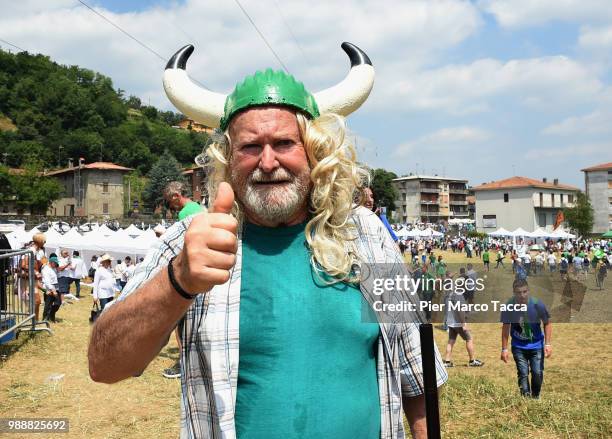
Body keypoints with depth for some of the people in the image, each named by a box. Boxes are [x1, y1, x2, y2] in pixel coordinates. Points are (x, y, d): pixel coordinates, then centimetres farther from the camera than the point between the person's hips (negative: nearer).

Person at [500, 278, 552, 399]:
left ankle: (536, 398, 21)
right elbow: (506, 327, -3)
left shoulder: (537, 304, -18)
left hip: (536, 345, 0)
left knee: (537, 373, -2)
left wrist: (548, 344, -9)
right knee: (523, 374, -5)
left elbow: (547, 323, -4)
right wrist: (504, 349, -2)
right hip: (518, 346, 0)